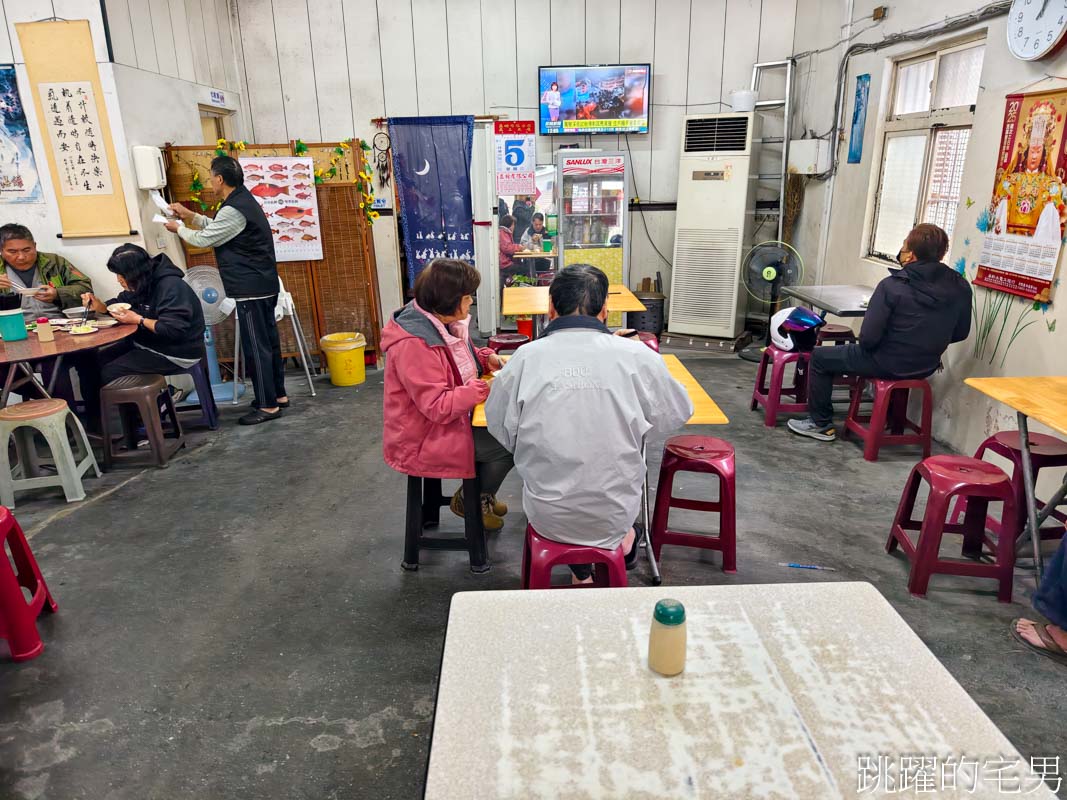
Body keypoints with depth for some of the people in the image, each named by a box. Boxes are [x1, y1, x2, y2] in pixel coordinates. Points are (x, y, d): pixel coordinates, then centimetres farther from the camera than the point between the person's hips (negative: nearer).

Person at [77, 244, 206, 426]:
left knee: (109, 373, -17)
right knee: (90, 361, 2)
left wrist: (138, 320, -20)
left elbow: (174, 329, -29)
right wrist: (99, 306, 2)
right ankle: (93, 420, 12)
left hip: (174, 354, -10)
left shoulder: (171, 287, -21)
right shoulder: (140, 285, 7)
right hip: (145, 344, 10)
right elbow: (120, 303, 24)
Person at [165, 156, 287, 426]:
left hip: (251, 290, -10)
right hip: (262, 286, 10)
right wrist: (190, 216, 22)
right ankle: (278, 395, 24)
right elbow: (217, 228, 25)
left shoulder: (234, 210, -18)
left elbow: (204, 239, -9)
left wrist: (179, 229, 9)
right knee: (268, 342, 15)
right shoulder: (243, 201, 14)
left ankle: (268, 406, 2)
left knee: (256, 346, -4)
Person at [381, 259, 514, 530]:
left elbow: (457, 358, 20)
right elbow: (438, 406, -30)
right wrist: (483, 388, -25)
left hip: (445, 420, 9)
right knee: (507, 445, -12)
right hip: (421, 441, -9)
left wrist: (486, 357, 1)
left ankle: (480, 493, 24)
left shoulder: (441, 322, -1)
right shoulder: (413, 345, -30)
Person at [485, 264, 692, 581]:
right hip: (614, 518, 0)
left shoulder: (525, 358, -14)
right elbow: (679, 412, 1)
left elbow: (500, 429, -1)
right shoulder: (636, 356, -15)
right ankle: (624, 543, 45)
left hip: (548, 519, 0)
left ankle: (581, 571, 39)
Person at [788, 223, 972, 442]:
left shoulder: (892, 286, -24)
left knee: (820, 357, 11)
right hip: (927, 367, 6)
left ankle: (821, 424, 18)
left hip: (889, 365, -6)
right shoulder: (960, 287, -7)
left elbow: (868, 337, -24)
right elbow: (960, 333, 5)